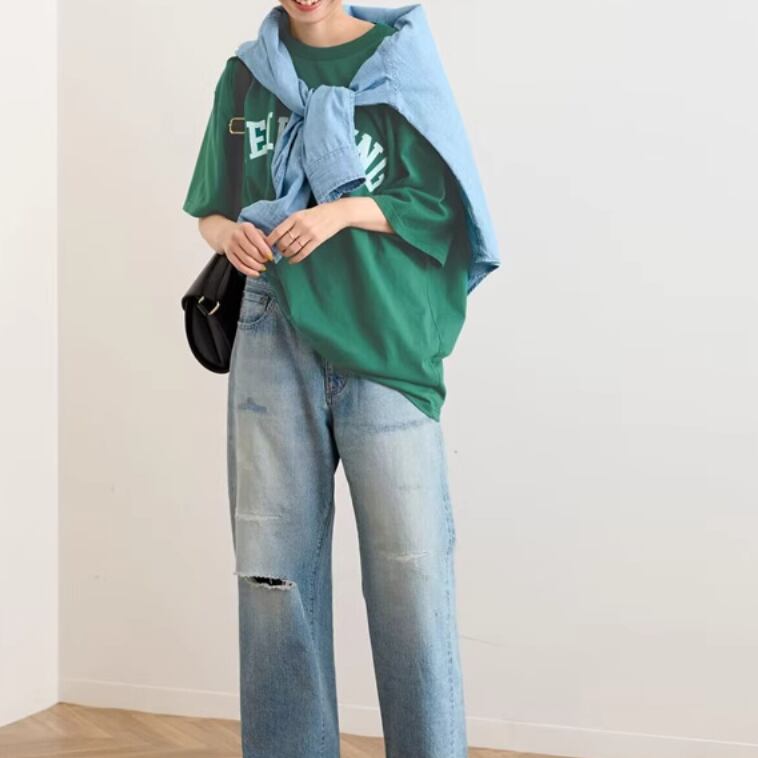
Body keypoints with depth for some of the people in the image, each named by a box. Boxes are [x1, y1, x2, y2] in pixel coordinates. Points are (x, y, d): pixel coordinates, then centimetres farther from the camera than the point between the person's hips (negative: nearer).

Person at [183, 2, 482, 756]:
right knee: (271, 564, 3)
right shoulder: (246, 75, 13)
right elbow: (210, 210, 17)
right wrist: (229, 233, -6)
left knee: (411, 562, -8)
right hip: (275, 334, 3)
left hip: (381, 335, -3)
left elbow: (439, 204, 0)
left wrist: (344, 211, -16)